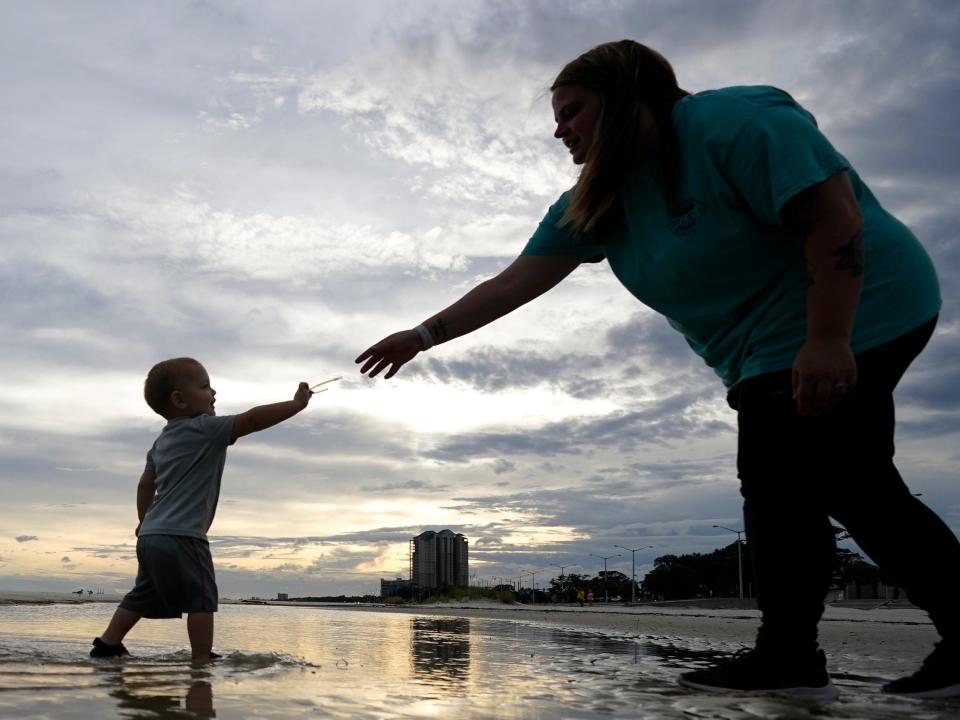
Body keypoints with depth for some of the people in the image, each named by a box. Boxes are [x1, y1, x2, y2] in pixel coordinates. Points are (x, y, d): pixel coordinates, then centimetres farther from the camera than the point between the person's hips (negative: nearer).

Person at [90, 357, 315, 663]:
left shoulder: (162, 440, 17)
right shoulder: (205, 429, -10)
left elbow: (146, 484, 23)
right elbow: (252, 419, -16)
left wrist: (145, 521, 34)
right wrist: (297, 404, -12)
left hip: (151, 535, 9)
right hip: (181, 536, -9)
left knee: (144, 595, 20)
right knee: (201, 598, -6)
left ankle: (107, 643, 25)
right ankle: (202, 659, -8)